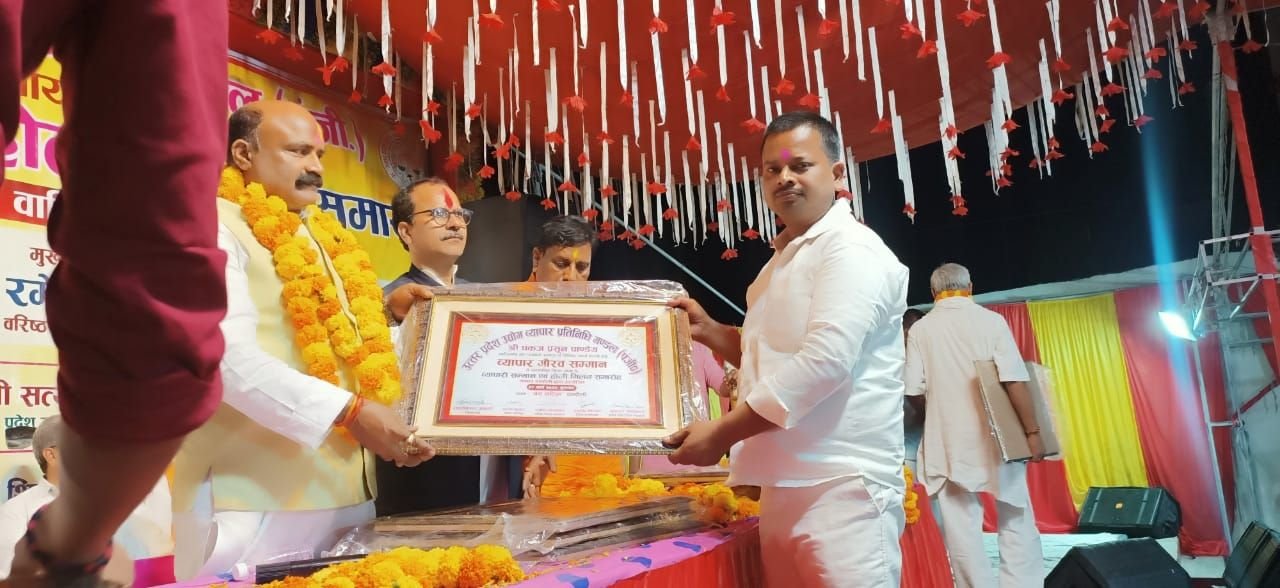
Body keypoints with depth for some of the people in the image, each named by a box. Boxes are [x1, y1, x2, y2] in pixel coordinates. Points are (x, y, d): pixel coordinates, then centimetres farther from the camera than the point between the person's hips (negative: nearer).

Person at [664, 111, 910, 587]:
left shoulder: (851, 249, -11)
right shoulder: (782, 260, 18)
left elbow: (825, 361, -23)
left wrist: (721, 434, -18)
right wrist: (708, 331, 10)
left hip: (840, 487, -9)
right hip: (783, 486, 9)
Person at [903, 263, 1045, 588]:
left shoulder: (920, 329, 0)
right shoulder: (990, 320, -3)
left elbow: (914, 390, -3)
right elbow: (1015, 381, -11)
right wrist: (1032, 432, -4)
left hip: (947, 441, 1)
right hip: (995, 437, 0)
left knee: (961, 528, 5)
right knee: (1016, 520, 13)